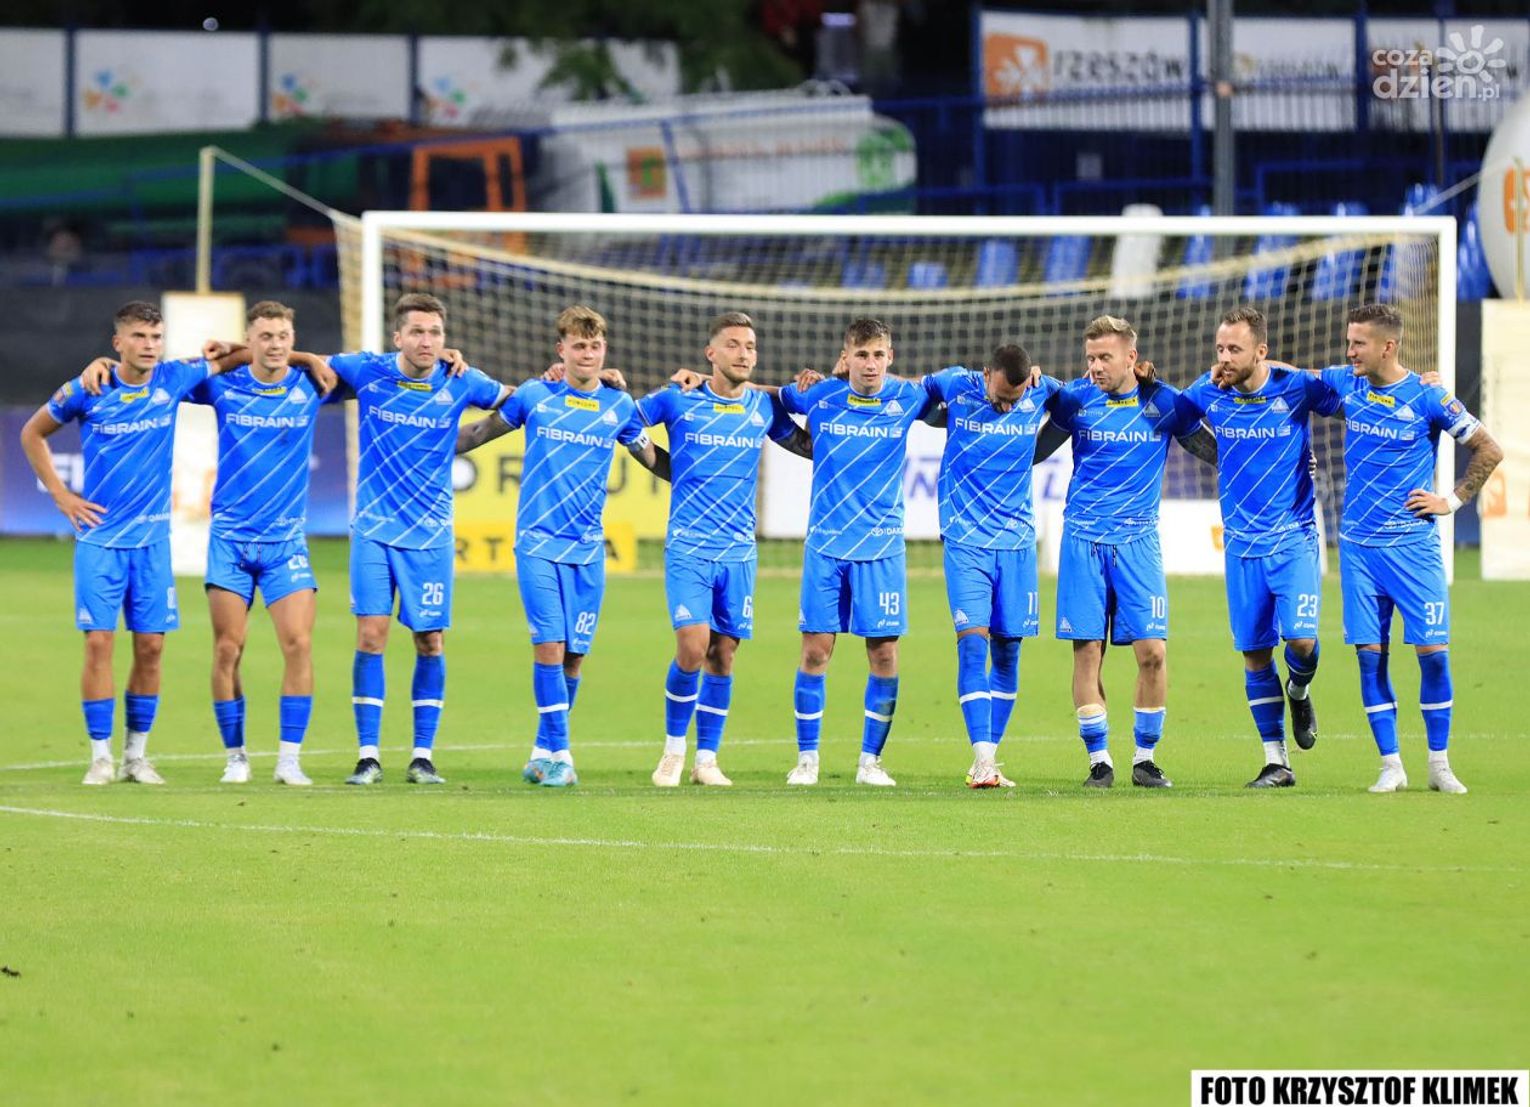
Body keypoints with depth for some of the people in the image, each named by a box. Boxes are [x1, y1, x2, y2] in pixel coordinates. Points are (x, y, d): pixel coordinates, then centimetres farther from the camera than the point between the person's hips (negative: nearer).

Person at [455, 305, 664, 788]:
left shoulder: (620, 407, 6)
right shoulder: (534, 396, 1)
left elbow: (655, 460, 20)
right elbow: (481, 432, 14)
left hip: (588, 548, 2)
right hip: (537, 542, -2)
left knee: (574, 654, 3)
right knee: (549, 645, -12)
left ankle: (546, 750, 17)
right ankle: (556, 752, -8)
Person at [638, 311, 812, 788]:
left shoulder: (764, 407, 7)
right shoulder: (679, 401, -1)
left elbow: (811, 446, 19)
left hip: (739, 550, 3)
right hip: (687, 546, -3)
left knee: (723, 654, 2)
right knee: (692, 646, -15)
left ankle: (707, 759, 13)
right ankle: (674, 748, 6)